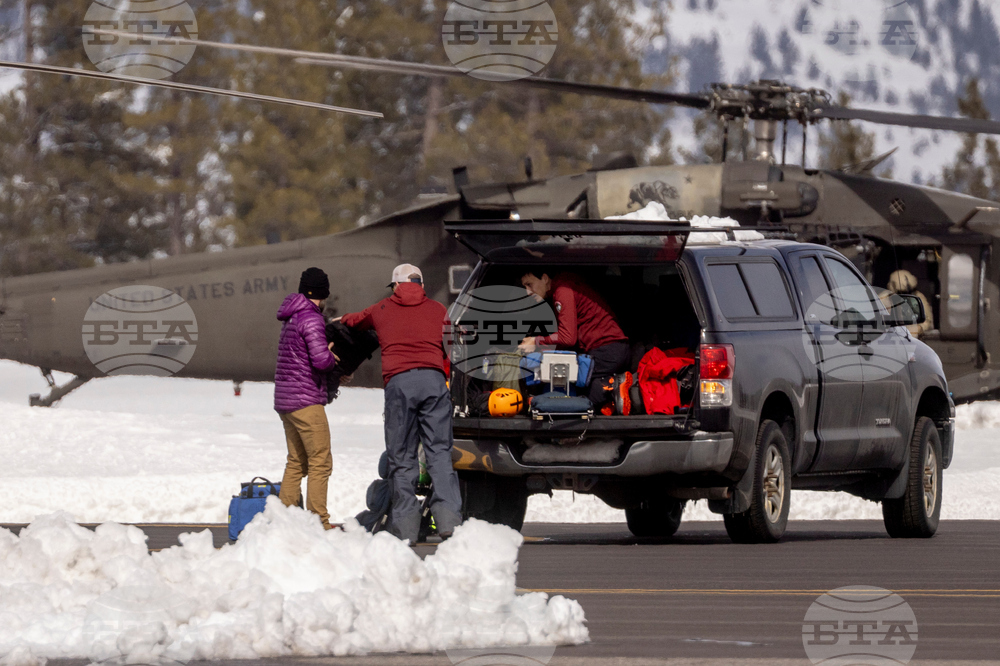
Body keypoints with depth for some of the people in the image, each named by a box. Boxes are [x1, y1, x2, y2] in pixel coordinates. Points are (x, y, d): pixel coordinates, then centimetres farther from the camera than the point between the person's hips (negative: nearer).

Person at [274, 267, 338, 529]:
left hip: (284, 399, 9)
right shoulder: (312, 319, -12)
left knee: (296, 462, 13)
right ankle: (318, 522, -10)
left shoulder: (292, 318, 16)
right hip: (306, 400, -9)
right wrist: (331, 355, 1)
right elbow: (321, 360, -21)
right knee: (320, 462, -7)